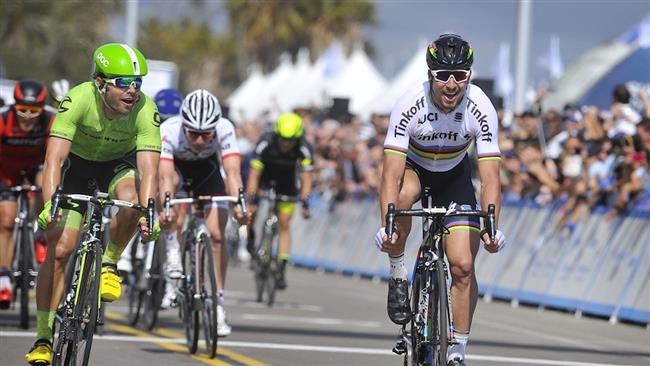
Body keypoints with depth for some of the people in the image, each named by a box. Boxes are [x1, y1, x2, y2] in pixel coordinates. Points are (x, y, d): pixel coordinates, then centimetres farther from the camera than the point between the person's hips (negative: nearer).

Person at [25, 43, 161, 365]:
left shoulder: (146, 110, -28)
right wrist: (49, 204, -50)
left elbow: (148, 169, -33)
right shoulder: (78, 100, -32)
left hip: (119, 165, 1)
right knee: (60, 249, -11)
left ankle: (108, 264, -7)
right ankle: (43, 338, -1)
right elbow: (54, 158, -37)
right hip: (77, 165, -1)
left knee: (131, 198, -35)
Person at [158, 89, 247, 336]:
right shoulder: (169, 131, -38)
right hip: (176, 164, -1)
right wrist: (164, 208, -62)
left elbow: (233, 173, -42)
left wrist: (239, 205, -59)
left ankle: (219, 303, 0)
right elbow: (165, 176, -46)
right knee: (173, 178, -38)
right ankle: (173, 251, -24)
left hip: (206, 167, 1)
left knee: (217, 234, -11)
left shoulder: (224, 129, -34)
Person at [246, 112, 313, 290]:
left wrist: (305, 203, -41)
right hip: (264, 176, -1)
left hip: (286, 182, 1)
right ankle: (250, 236, 4)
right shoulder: (265, 143, -33)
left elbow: (306, 178, -29)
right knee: (251, 208, -26)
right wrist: (252, 200, -42)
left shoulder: (304, 149, -29)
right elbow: (254, 175, -33)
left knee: (284, 224, -6)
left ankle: (281, 270, -3)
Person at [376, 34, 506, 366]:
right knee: (404, 192, -39)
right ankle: (398, 274, -16)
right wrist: (387, 225, -48)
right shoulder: (409, 105, -32)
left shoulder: (481, 110, -28)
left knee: (462, 265, -11)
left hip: (454, 174, 1)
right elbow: (391, 174, -36)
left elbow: (490, 179, -29)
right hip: (413, 167, -1)